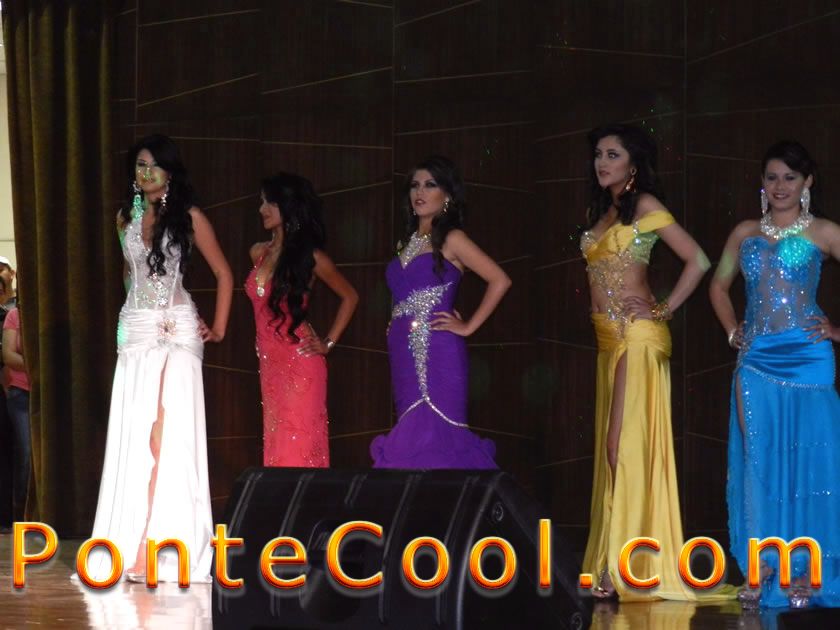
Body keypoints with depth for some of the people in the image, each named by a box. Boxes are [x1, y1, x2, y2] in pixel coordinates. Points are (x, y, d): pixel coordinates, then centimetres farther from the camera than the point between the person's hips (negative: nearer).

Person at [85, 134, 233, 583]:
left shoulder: (189, 218, 0)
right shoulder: (125, 219, 12)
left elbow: (224, 275, 5)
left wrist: (219, 327, 2)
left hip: (177, 331, -4)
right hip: (136, 332, 4)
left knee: (171, 435, -7)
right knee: (133, 436, -2)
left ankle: (169, 547, -5)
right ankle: (133, 546, -1)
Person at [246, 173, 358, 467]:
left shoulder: (311, 257, -6)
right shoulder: (258, 252, 9)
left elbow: (350, 297, 5)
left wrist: (329, 342, 1)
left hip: (300, 362, -6)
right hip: (269, 363, 6)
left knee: (298, 446, -7)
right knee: (275, 446, 6)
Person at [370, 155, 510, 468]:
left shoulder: (451, 240, -2)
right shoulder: (410, 242, 19)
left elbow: (499, 280, -10)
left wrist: (468, 326, -9)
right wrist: (396, 325, 11)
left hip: (437, 354, -7)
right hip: (405, 356, 7)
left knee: (433, 437, -12)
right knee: (415, 438, 5)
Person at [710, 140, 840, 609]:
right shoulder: (746, 233, 14)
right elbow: (720, 286, 25)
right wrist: (733, 331, 13)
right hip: (756, 360, 3)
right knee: (759, 459, 1)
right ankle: (763, 569, 5)